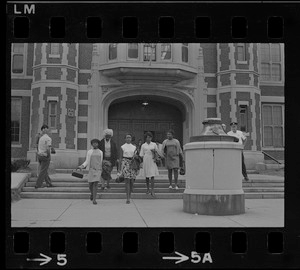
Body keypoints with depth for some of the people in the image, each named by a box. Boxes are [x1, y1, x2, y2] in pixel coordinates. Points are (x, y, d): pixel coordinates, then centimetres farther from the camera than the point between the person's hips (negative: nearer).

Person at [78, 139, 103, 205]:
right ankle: (92, 193, 38)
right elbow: (87, 161, 3)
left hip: (98, 170, 0)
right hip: (91, 169, 0)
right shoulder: (89, 152, 5)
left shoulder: (100, 152, 9)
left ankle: (94, 200, -9)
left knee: (95, 184, -11)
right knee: (90, 184, 5)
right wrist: (82, 166, -14)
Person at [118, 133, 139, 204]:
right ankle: (128, 198, -10)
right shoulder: (122, 147, 5)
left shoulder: (134, 147, 12)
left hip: (132, 164, 3)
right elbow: (120, 158, 4)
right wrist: (119, 168, 0)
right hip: (125, 163, -3)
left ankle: (129, 195, 18)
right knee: (127, 180, -11)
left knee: (132, 181, -1)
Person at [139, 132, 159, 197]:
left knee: (152, 176, -8)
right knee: (146, 176, 6)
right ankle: (148, 189, 21)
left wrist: (154, 151, -8)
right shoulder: (143, 145, 8)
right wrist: (141, 161, -1)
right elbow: (141, 155, 8)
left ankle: (152, 191, -10)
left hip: (152, 161, -1)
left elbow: (157, 152, 13)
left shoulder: (154, 144, 9)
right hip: (146, 161, 1)